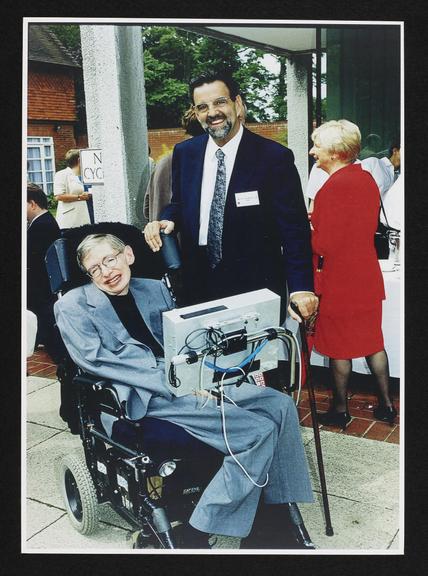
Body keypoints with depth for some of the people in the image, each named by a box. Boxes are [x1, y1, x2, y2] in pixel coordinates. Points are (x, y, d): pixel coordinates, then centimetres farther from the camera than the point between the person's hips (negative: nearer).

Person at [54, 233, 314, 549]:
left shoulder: (155, 288, 20)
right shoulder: (74, 305, 4)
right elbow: (94, 358, -10)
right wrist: (170, 380, -18)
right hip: (144, 396, -6)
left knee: (280, 404, -11)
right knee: (258, 429, -21)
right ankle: (222, 532, -9)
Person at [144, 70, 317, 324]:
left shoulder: (275, 157, -11)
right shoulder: (184, 153, 3)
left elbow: (294, 230, -13)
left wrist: (301, 289, -24)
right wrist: (167, 220, -6)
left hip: (256, 287, -3)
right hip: (198, 284, 4)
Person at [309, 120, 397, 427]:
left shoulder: (333, 187, -21)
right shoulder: (367, 179, 4)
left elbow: (323, 245, -23)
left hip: (339, 283, -8)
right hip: (367, 276, 8)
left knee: (339, 349, 8)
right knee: (373, 341, 18)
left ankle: (341, 410, 24)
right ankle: (386, 404, 28)